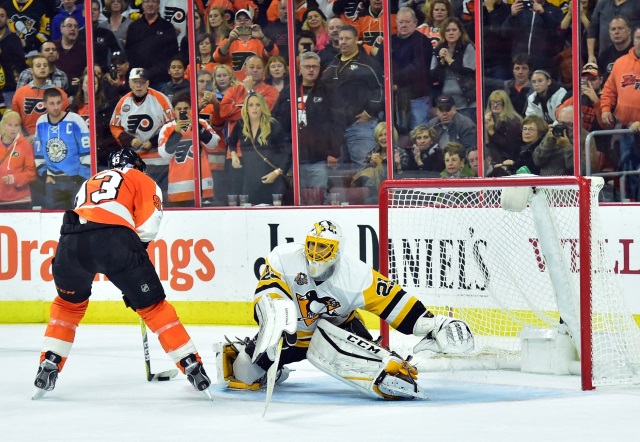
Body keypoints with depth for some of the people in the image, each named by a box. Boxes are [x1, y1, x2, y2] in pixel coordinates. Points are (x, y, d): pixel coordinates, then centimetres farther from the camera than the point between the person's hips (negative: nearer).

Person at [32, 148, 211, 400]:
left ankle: (48, 368, 21)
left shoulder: (90, 182, 40)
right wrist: (136, 251, 29)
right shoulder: (141, 180, 25)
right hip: (116, 239, -3)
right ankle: (192, 367, 8)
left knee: (68, 303, 29)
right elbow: (148, 227, 10)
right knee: (152, 306, 10)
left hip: (72, 240, 3)